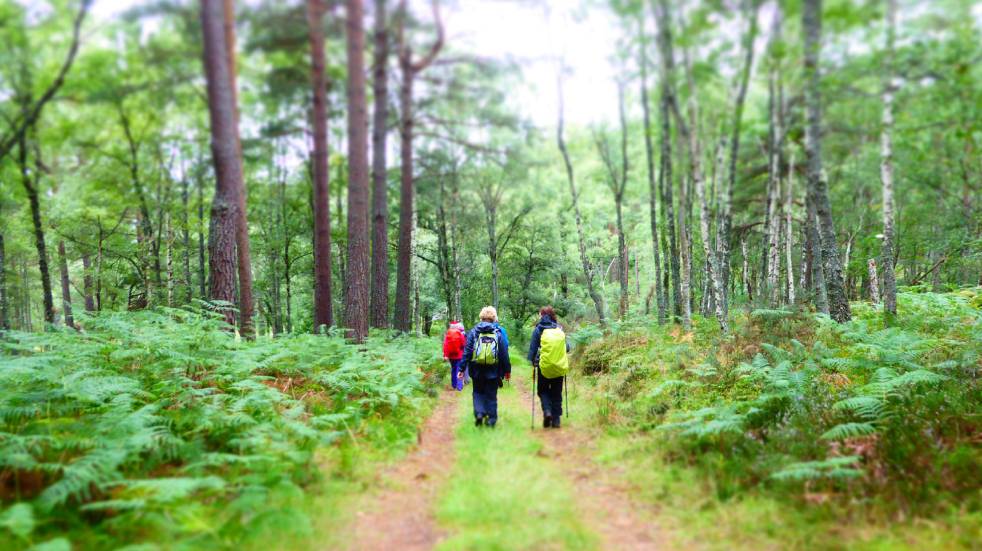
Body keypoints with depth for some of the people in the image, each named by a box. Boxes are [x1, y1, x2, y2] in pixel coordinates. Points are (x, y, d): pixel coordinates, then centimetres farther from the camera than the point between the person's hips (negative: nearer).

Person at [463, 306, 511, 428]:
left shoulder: (474, 331, -2)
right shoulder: (498, 332, -2)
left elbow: (467, 351, -4)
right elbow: (504, 353, -1)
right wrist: (507, 370, 7)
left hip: (477, 370, 0)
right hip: (493, 371, 0)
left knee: (478, 392, 16)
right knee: (491, 395, 11)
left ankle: (479, 413, -3)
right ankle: (491, 420, 12)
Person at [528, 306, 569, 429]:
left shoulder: (538, 329, -4)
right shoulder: (560, 329, 3)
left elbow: (533, 348, -4)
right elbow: (567, 347, 7)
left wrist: (532, 361, 10)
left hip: (544, 367, -2)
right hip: (559, 367, 2)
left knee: (543, 391, 14)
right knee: (556, 393, 13)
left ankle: (547, 411, -9)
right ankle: (556, 419, 11)